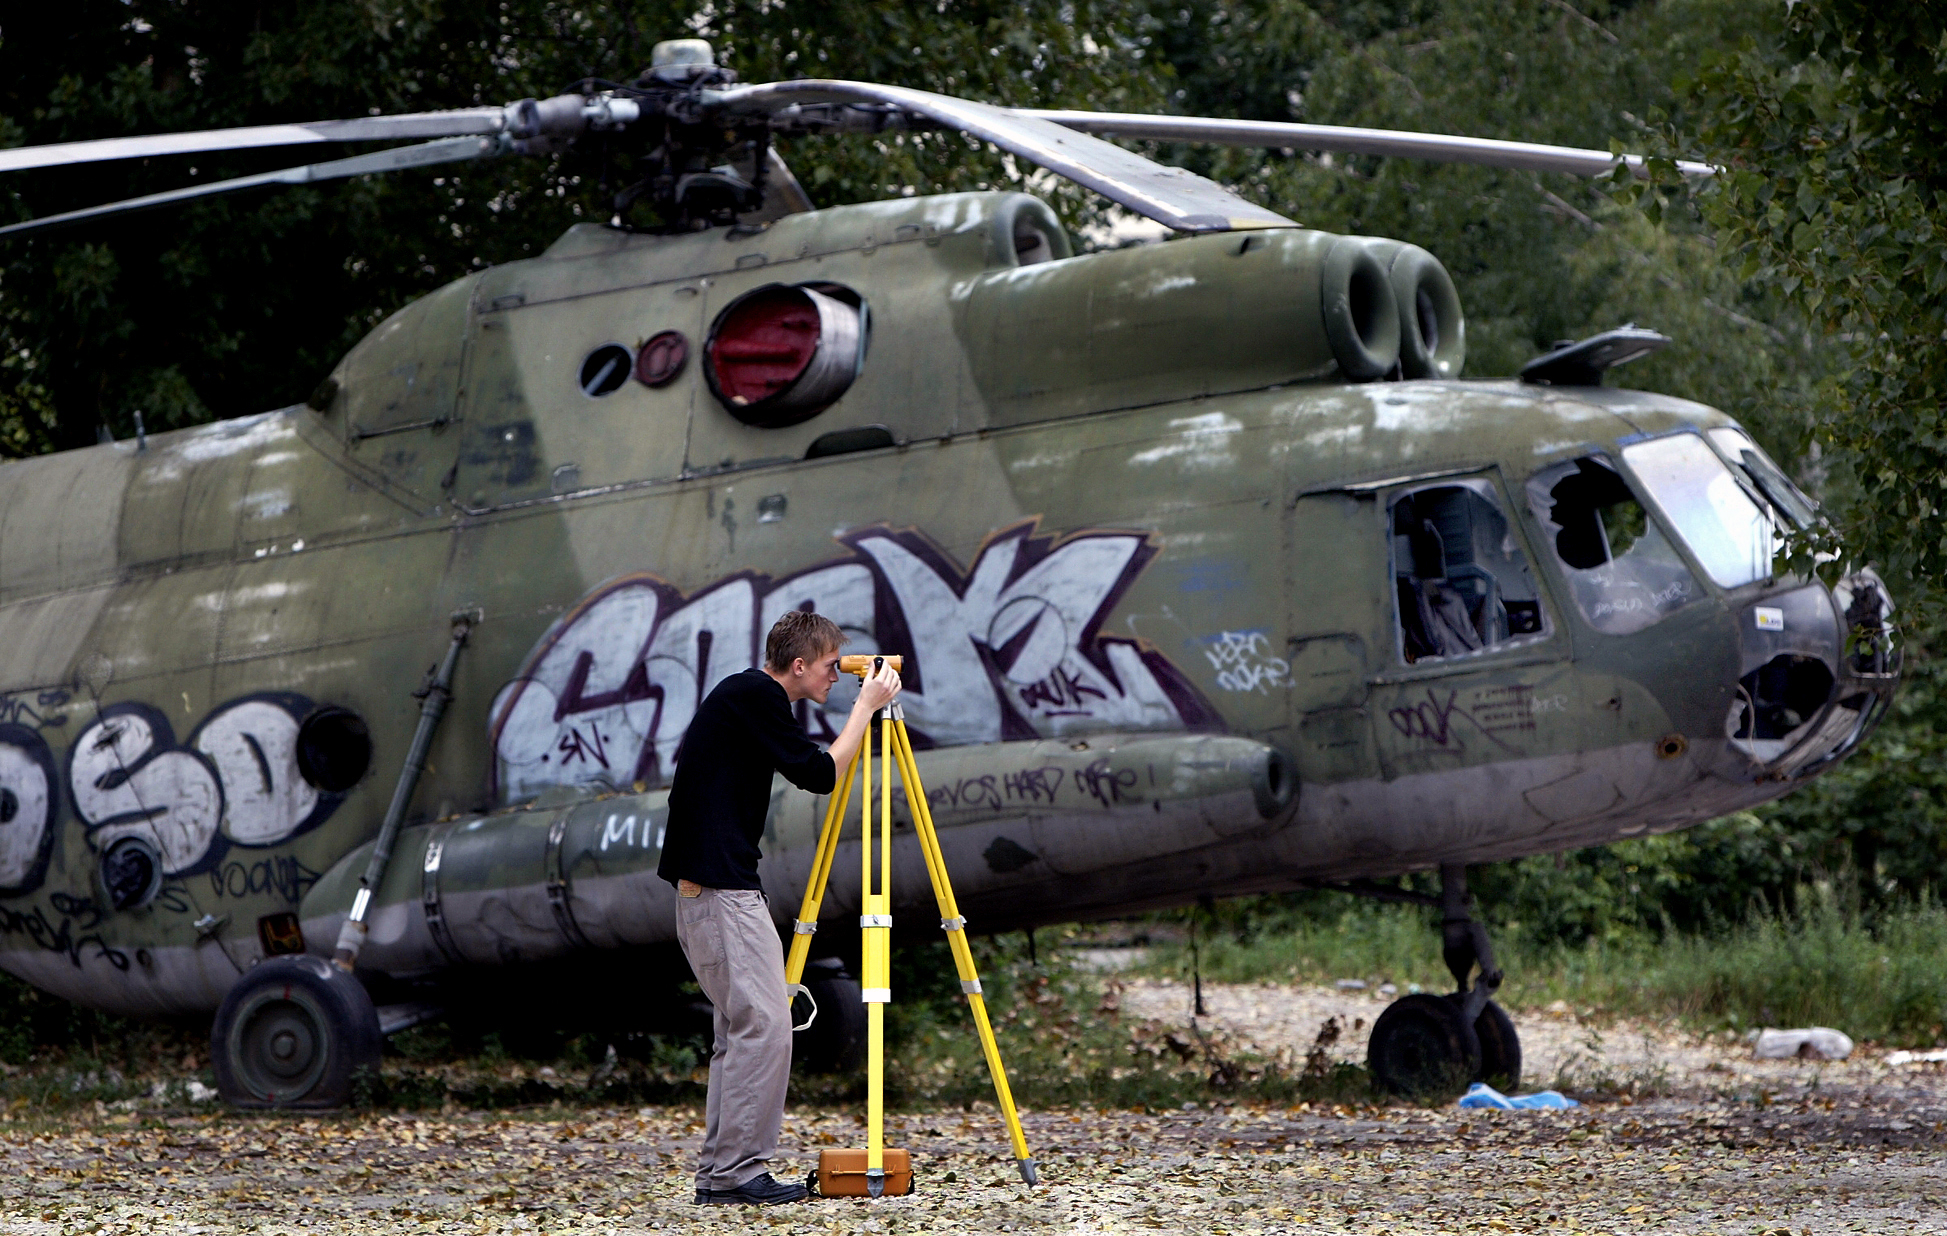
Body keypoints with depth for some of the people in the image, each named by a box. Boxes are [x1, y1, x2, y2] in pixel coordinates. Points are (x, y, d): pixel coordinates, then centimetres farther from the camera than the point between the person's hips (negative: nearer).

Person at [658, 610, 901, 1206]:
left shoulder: (744, 695, 19)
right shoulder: (754, 697, -11)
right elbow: (819, 774, -11)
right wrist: (866, 706, -4)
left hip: (702, 886, 11)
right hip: (722, 888, -11)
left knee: (742, 1026, 12)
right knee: (762, 1024, -11)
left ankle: (718, 1171, 12)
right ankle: (737, 1170, -10)